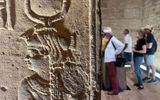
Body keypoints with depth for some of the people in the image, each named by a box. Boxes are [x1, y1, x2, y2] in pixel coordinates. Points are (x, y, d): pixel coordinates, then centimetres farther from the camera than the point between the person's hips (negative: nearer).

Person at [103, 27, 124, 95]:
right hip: (107, 60, 9)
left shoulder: (113, 39, -13)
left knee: (112, 75, -4)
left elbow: (121, 45, -21)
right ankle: (113, 88, 24)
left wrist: (116, 53, -13)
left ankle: (115, 90, 4)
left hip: (111, 60, -9)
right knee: (110, 75, 14)